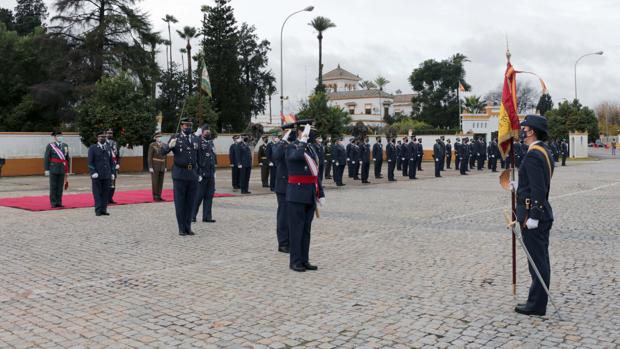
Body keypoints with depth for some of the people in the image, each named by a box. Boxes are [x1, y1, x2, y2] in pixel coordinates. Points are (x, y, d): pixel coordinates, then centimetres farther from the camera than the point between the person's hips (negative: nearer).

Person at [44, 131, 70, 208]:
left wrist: (67, 170, 11)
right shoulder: (50, 146, -1)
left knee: (60, 187, 5)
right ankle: (53, 203, 5)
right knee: (53, 187, 0)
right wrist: (46, 169, -9)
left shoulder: (65, 146, 10)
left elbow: (67, 158, 13)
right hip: (53, 169, -3)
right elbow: (46, 158, -4)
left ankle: (59, 202, 11)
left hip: (62, 170, 4)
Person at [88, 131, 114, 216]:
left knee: (106, 193, 3)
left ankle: (104, 209, 8)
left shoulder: (108, 148, 14)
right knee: (97, 193, 0)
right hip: (97, 175, -4)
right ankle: (98, 210, 3)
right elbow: (90, 162, -4)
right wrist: (93, 172, -14)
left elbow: (111, 162, 16)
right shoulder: (92, 148, 1)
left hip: (107, 175, 4)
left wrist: (112, 173, 9)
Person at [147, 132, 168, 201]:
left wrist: (165, 167, 8)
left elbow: (165, 157, 12)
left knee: (160, 182, 5)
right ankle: (155, 197, 3)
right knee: (155, 182, -3)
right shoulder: (152, 145, -8)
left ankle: (159, 196, 11)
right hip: (154, 166, -5)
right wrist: (150, 167, -17)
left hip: (162, 167, 5)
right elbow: (149, 157, -11)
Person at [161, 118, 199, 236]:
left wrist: (199, 172, 14)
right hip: (180, 174, -3)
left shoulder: (195, 139, 9)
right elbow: (163, 152, -9)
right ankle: (182, 228, 10)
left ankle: (188, 227, 17)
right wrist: (169, 146, -29)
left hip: (193, 174, 4)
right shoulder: (175, 138, -2)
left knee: (191, 202, 7)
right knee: (180, 202, 2)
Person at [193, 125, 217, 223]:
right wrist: (198, 173, -16)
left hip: (211, 174, 7)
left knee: (209, 196, 9)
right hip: (202, 174, -7)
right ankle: (192, 215, 8)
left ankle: (207, 216, 15)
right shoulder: (198, 142, -9)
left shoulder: (211, 142, 15)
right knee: (198, 196, -2)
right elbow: (194, 158, -14)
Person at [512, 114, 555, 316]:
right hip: (543, 214, 10)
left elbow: (539, 189, -23)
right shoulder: (544, 151, 13)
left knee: (537, 261, -2)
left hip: (533, 216, -10)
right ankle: (538, 301, 25)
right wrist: (519, 187, 19)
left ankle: (537, 305, 7)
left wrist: (532, 217, -22)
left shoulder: (533, 155, -19)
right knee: (541, 260, 15)